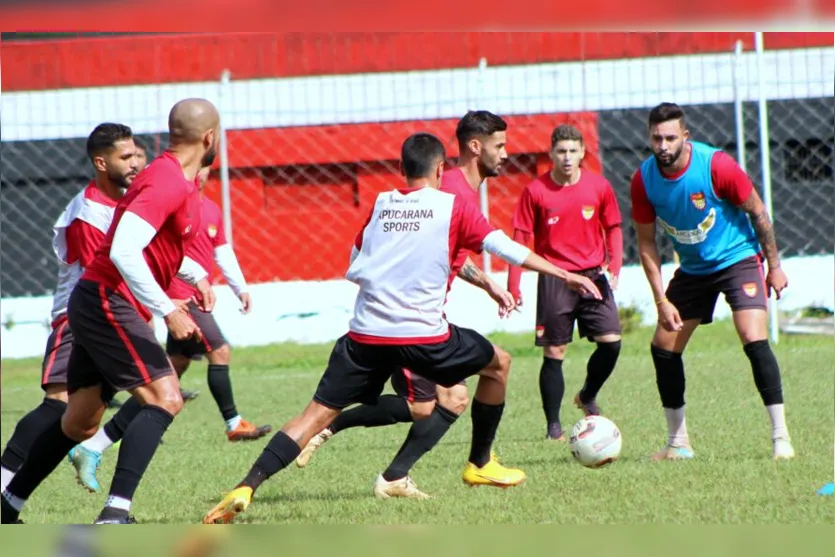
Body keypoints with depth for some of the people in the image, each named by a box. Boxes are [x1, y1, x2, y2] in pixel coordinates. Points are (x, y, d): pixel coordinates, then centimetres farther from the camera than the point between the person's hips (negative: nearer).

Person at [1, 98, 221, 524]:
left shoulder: (177, 180, 14)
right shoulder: (168, 183, -18)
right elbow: (123, 251, -29)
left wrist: (195, 275, 17)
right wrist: (167, 311, -28)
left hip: (98, 307, 10)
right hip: (109, 302, -10)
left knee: (80, 423, 16)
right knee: (165, 398, -19)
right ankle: (115, 515, -27)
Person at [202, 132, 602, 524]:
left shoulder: (379, 205, 14)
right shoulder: (453, 207, 4)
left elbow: (353, 267, 21)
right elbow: (505, 247, -2)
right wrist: (565, 275, 3)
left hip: (366, 334, 3)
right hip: (423, 335, -3)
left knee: (317, 414, 2)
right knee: (496, 365, 23)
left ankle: (246, 488, -15)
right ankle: (480, 463, 32)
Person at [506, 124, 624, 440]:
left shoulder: (599, 187, -1)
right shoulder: (535, 191, -5)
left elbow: (613, 229, 11)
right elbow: (520, 239, -1)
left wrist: (614, 266, -4)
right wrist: (513, 286, -4)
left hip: (593, 276, 2)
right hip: (554, 280, -2)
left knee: (611, 341, -8)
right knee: (554, 352, -1)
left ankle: (587, 397, 20)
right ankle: (553, 425, 8)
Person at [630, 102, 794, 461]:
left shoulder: (716, 166, -24)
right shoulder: (644, 179, -13)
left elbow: (757, 212, -10)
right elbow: (646, 242, -2)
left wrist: (774, 266, -6)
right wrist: (661, 300, -7)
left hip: (738, 258, -5)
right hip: (692, 268, 5)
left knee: (754, 340, -22)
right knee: (663, 347, 2)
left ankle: (781, 437, -17)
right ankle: (678, 443, 17)